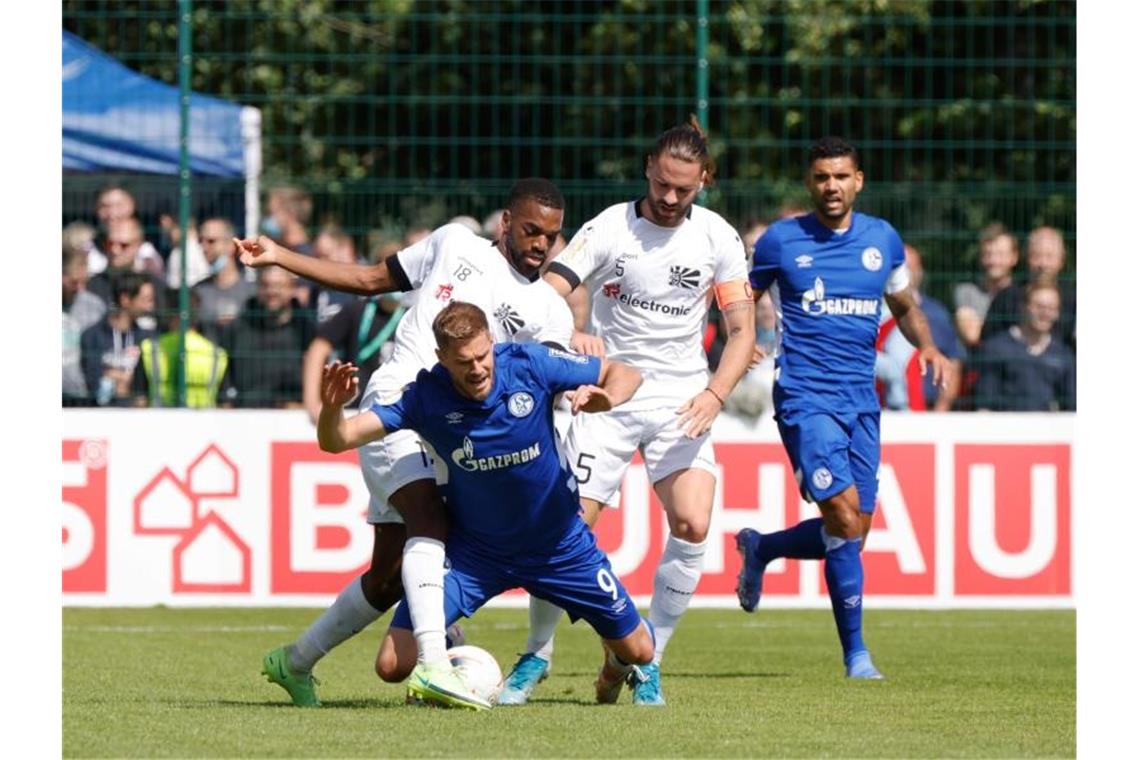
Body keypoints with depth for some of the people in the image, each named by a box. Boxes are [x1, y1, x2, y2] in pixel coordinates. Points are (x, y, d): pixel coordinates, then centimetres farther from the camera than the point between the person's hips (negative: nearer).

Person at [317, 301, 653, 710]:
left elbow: (625, 374, -9)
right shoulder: (427, 396, -22)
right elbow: (336, 440, -24)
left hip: (559, 545, 1)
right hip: (473, 551, -1)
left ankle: (616, 658, 47)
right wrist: (331, 407, -46)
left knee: (639, 651, 8)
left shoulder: (530, 365, -21)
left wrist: (605, 399, -32)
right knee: (393, 666, -14)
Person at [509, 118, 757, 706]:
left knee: (692, 524, -18)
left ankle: (649, 661, -2)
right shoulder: (609, 228, -7)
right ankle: (537, 654, 12)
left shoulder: (718, 238, 0)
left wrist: (715, 393, -15)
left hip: (681, 399, 1)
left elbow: (742, 329, 2)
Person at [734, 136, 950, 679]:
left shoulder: (882, 240, 9)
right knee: (845, 513, -18)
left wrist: (927, 346, 3)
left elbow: (905, 308, 21)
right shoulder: (782, 240, 0)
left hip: (861, 401, 5)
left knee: (851, 534, 6)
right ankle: (855, 654, -11)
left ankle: (759, 549, 36)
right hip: (805, 396, -5)